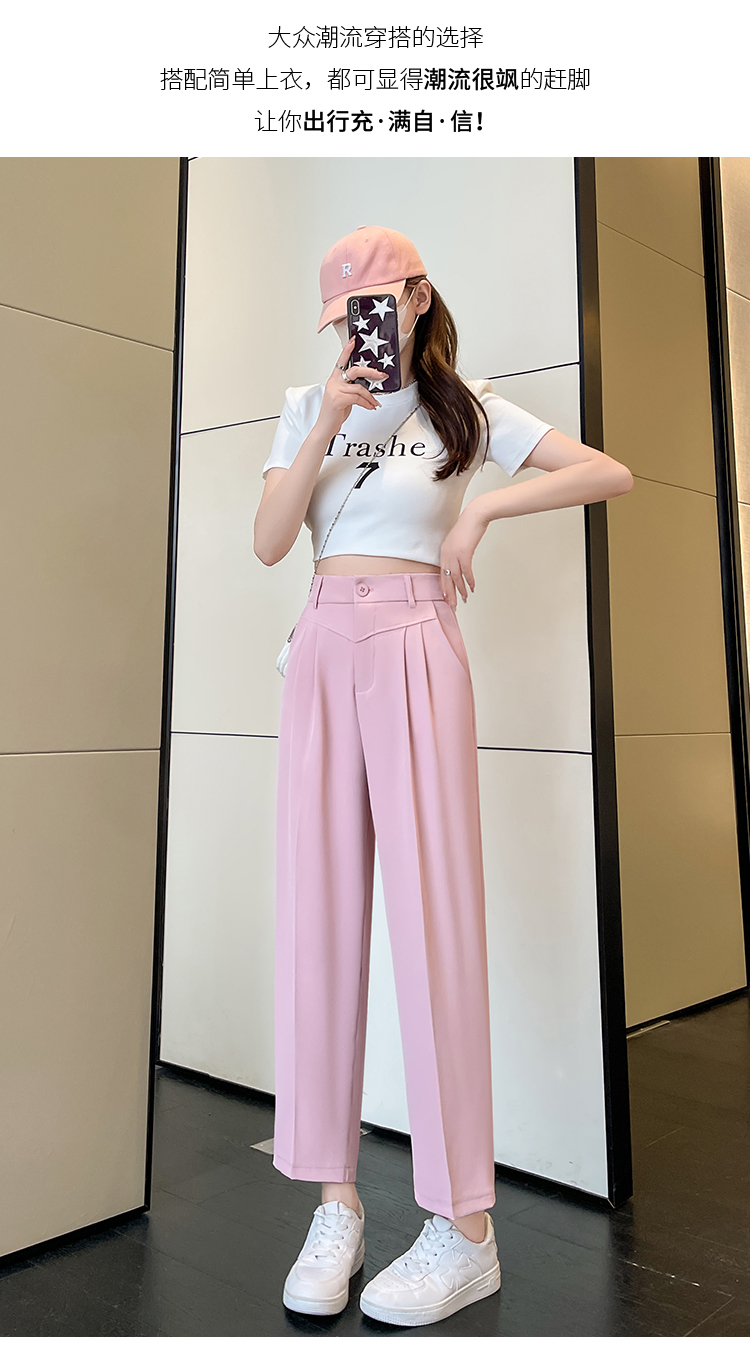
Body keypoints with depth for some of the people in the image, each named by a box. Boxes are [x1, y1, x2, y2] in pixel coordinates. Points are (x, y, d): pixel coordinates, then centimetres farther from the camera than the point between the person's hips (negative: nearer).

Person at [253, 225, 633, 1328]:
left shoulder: (466, 410, 7)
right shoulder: (307, 407, 16)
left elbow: (612, 473, 1)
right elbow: (269, 542, 3)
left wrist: (484, 506, -8)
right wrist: (327, 428, -5)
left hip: (414, 649, -3)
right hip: (324, 650, 4)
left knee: (431, 908, -7)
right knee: (319, 910, 0)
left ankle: (465, 1231, 4)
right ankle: (336, 1203, 12)